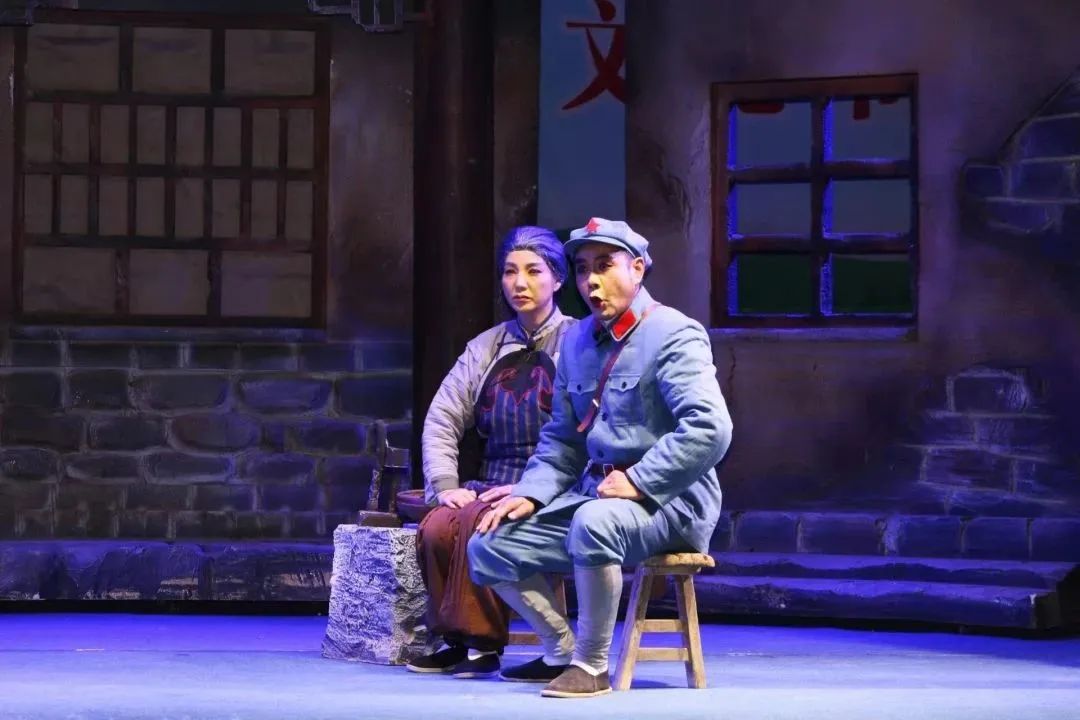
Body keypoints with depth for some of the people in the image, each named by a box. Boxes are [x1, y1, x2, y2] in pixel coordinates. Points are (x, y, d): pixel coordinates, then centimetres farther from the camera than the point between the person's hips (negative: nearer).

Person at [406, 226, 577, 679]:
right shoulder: (486, 347, 17)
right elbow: (441, 420, 11)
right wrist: (446, 485, -5)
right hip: (490, 484, 5)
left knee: (479, 522, -32)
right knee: (435, 529, -25)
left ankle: (481, 642, -22)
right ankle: (455, 640, -11)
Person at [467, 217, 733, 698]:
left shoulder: (673, 335, -12)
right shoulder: (577, 341, 12)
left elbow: (709, 429, -24)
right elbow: (562, 438, 21)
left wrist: (637, 482, -23)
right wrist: (531, 493, 4)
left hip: (667, 500, -8)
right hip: (593, 493, 8)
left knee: (594, 522, -39)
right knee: (489, 546, -2)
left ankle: (592, 666, -22)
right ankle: (562, 652, 13)